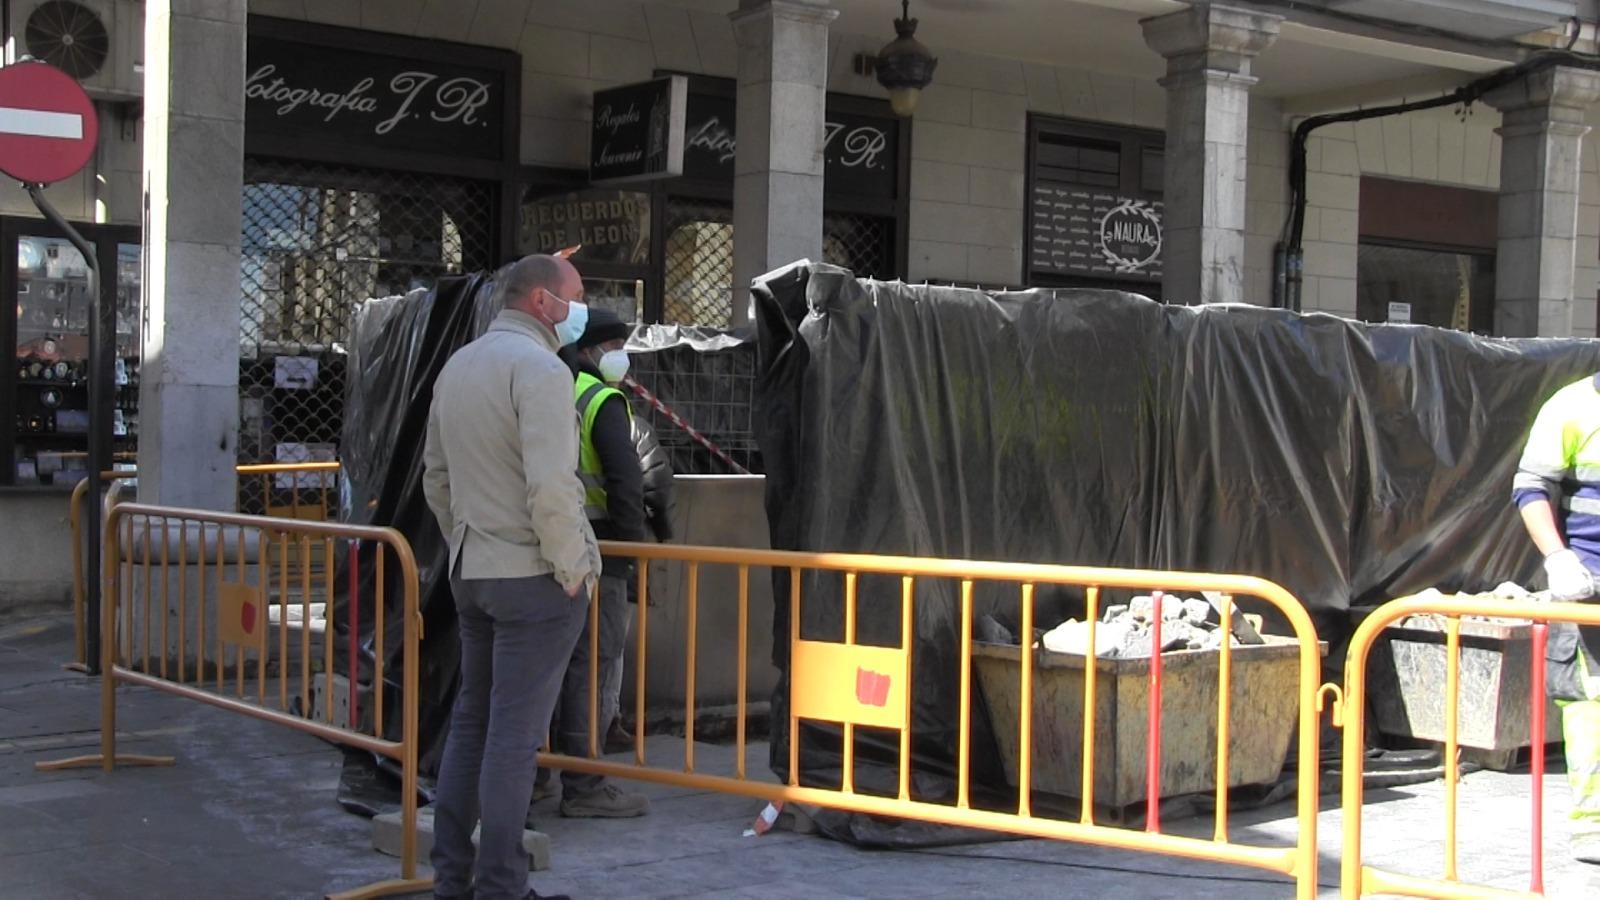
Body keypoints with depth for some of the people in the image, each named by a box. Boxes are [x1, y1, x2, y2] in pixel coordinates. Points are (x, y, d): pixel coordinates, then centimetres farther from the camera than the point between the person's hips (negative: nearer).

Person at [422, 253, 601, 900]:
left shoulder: (457, 366, 13)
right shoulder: (539, 367, -15)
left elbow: (435, 476, 18)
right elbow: (550, 487, -23)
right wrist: (573, 569, -13)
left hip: (472, 573, 8)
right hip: (534, 577, -8)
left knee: (471, 723, 14)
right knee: (515, 736, -3)